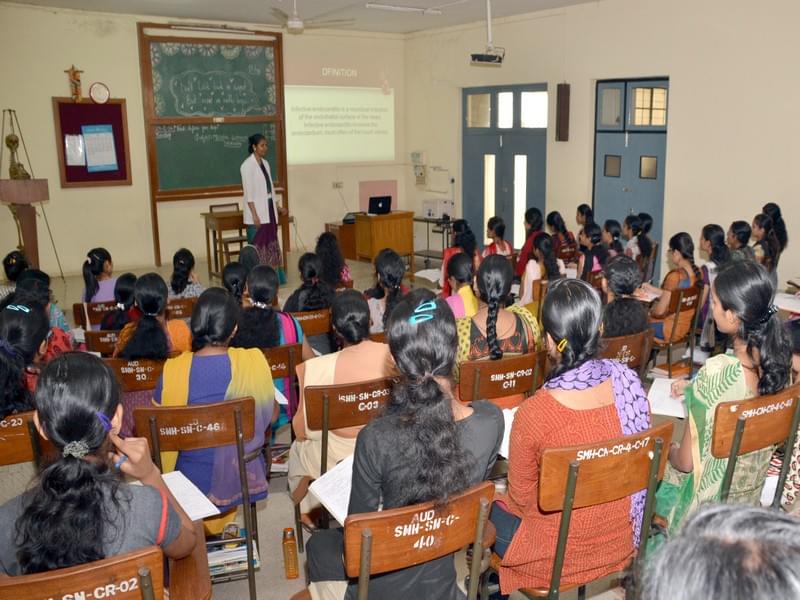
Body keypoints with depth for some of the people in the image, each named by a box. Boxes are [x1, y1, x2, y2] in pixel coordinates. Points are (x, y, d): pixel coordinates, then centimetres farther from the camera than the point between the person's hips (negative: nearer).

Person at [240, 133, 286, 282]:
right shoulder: (247, 165, -10)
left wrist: (277, 208, 20)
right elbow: (248, 192, -15)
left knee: (271, 245, 9)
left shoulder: (265, 163, 12)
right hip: (257, 214, -8)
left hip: (269, 211, 8)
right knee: (258, 247, -5)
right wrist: (254, 215, -19)